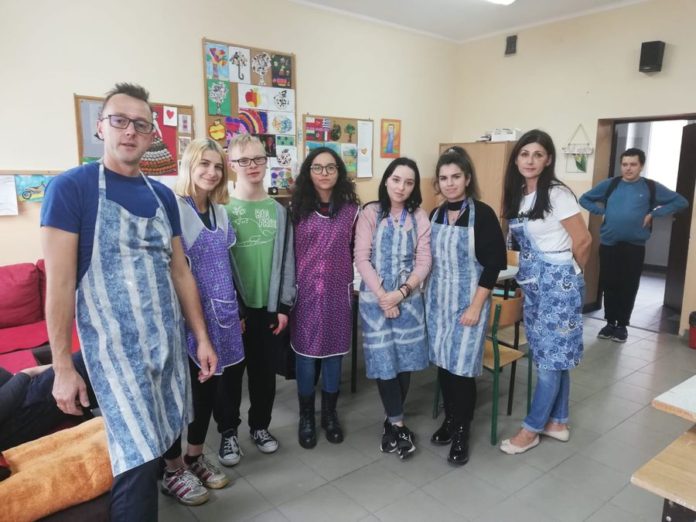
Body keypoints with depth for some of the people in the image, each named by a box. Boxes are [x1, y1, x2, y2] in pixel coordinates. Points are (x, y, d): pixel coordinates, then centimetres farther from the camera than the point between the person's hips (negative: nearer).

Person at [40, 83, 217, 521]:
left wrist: (202, 336, 9)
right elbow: (59, 282, -10)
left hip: (169, 339, 5)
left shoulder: (163, 195, 8)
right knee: (138, 457, -5)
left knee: (160, 443, 15)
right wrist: (62, 367, -10)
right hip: (114, 346, -5)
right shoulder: (70, 188, -8)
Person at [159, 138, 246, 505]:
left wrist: (234, 311, 17)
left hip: (217, 314, 7)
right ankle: (173, 471, 23)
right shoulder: (173, 209, -11)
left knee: (209, 386, 15)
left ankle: (195, 457, 33)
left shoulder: (220, 212, 11)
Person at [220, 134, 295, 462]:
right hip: (233, 308, -2)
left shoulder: (278, 210, 4)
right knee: (231, 373, 11)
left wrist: (284, 305, -1)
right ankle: (229, 433, 29)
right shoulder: (222, 209, -5)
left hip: (269, 307, 3)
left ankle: (260, 426, 34)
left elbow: (286, 259, 4)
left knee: (265, 372, 14)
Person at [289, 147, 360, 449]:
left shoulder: (351, 209, 2)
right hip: (305, 291, -1)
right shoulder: (297, 208, -1)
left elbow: (355, 251, 7)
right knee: (306, 353, 5)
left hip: (338, 291, 1)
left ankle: (329, 413, 29)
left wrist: (353, 284, 8)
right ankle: (306, 416, 24)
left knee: (334, 352, 10)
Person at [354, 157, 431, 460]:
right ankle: (397, 424, 14)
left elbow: (423, 262, -1)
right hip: (375, 298, -2)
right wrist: (381, 294, -14)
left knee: (405, 358, 7)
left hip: (408, 298, 3)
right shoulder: (370, 213, -3)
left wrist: (400, 293, -13)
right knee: (383, 360, 0)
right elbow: (361, 259, -8)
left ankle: (392, 422, 25)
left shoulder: (419, 217, 4)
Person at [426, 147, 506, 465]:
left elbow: (493, 265, -12)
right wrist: (427, 296, 11)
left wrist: (475, 307, -15)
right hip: (437, 299, 5)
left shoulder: (482, 214, -10)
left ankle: (462, 432, 17)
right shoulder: (435, 215, 6)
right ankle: (449, 419, 30)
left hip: (468, 301, -5)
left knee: (462, 367, -1)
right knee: (442, 363, 11)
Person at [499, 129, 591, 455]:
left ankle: (532, 429, 13)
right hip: (533, 283, 8)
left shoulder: (557, 194, -15)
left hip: (558, 282, -8)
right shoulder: (517, 195, 7)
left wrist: (568, 273, 2)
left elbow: (583, 241, -11)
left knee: (552, 356, 2)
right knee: (549, 355, 15)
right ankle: (558, 422, 28)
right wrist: (530, 273, 12)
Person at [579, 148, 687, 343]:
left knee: (628, 287, 4)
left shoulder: (652, 187, 2)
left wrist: (653, 213, -4)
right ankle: (610, 323, 19)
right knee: (609, 285, 5)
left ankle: (622, 325, 17)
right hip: (608, 244, 1)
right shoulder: (609, 185, 5)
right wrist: (601, 211, 0)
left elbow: (681, 202, 6)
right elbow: (584, 199, 14)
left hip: (634, 246, -1)